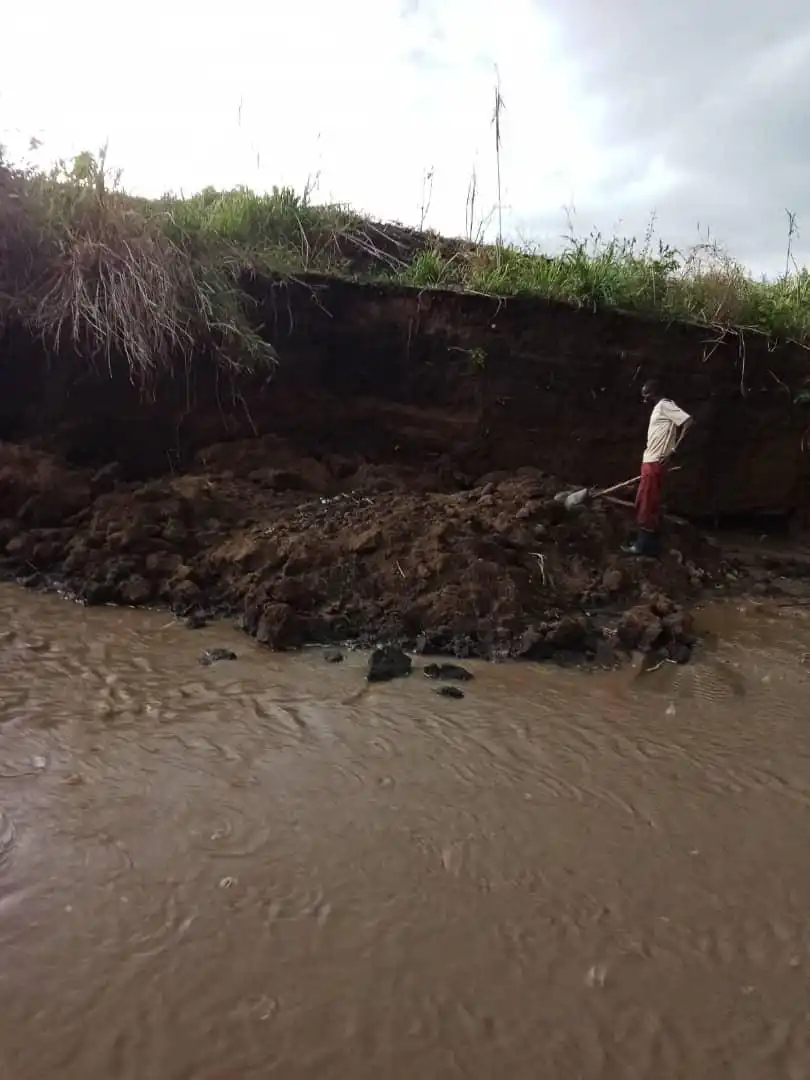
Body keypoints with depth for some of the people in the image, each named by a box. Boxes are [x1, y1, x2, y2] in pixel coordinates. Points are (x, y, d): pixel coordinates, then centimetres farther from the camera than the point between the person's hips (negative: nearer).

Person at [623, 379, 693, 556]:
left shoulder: (665, 405, -13)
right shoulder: (659, 408, 17)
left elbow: (688, 422, -22)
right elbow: (675, 429, 22)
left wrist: (674, 449, -23)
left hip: (655, 462, -10)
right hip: (650, 461, 10)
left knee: (647, 503, -6)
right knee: (644, 502, 13)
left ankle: (646, 545, -1)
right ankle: (644, 541, 20)